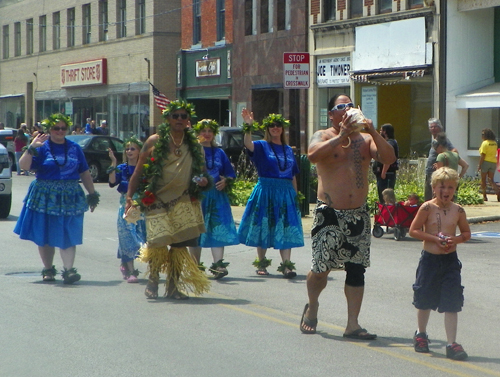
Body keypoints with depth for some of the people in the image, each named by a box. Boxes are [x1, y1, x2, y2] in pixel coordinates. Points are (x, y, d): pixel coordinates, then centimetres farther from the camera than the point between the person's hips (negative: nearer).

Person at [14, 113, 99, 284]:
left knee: (68, 236, -6)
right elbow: (24, 165, -12)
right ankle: (48, 269, 18)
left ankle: (68, 269, -9)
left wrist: (92, 194, 14)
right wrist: (31, 148, -24)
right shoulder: (42, 147, 0)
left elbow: (84, 174, 14)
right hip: (45, 197, -1)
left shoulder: (74, 148, 9)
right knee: (45, 236, 6)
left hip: (70, 197, 1)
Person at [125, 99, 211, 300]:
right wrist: (129, 197, -5)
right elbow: (138, 172, 3)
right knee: (158, 243, -9)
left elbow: (202, 172, 22)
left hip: (184, 203, 3)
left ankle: (173, 287, 9)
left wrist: (204, 182, -2)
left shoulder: (194, 146, 11)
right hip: (157, 201, -3)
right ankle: (152, 282, 13)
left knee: (180, 244, -3)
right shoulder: (155, 141, 2)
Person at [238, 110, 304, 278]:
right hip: (265, 190, -2)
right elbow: (248, 144, -21)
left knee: (286, 229, -5)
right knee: (263, 228, 4)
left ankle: (286, 265, -7)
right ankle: (261, 263, 15)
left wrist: (295, 195, 10)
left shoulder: (288, 150, 13)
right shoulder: (262, 146, 2)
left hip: (286, 193, 3)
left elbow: (293, 176, 14)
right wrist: (248, 126, -35)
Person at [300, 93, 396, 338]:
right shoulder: (323, 136, 1)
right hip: (330, 214, -3)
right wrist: (341, 136, -24)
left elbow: (389, 158, -4)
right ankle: (312, 308, 28)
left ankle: (353, 324, 5)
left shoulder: (365, 139, 10)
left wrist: (373, 133, -15)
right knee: (321, 268, 1)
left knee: (356, 269, 1)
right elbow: (313, 155, -21)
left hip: (358, 214, 3)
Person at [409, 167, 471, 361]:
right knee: (424, 300, 13)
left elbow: (467, 232, 10)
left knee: (452, 304, -4)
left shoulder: (458, 210, 0)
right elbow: (413, 230, -8)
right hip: (430, 259, -1)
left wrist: (456, 239, -11)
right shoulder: (427, 208, -8)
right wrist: (435, 239, -16)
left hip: (450, 260, 1)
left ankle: (452, 343, -1)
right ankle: (421, 334, 36)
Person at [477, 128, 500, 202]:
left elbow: (483, 155, -15)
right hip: (493, 162, 6)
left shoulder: (485, 143, -12)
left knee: (483, 180, 6)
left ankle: (484, 196, 6)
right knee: (491, 180, 7)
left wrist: (479, 165, -12)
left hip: (486, 162, -6)